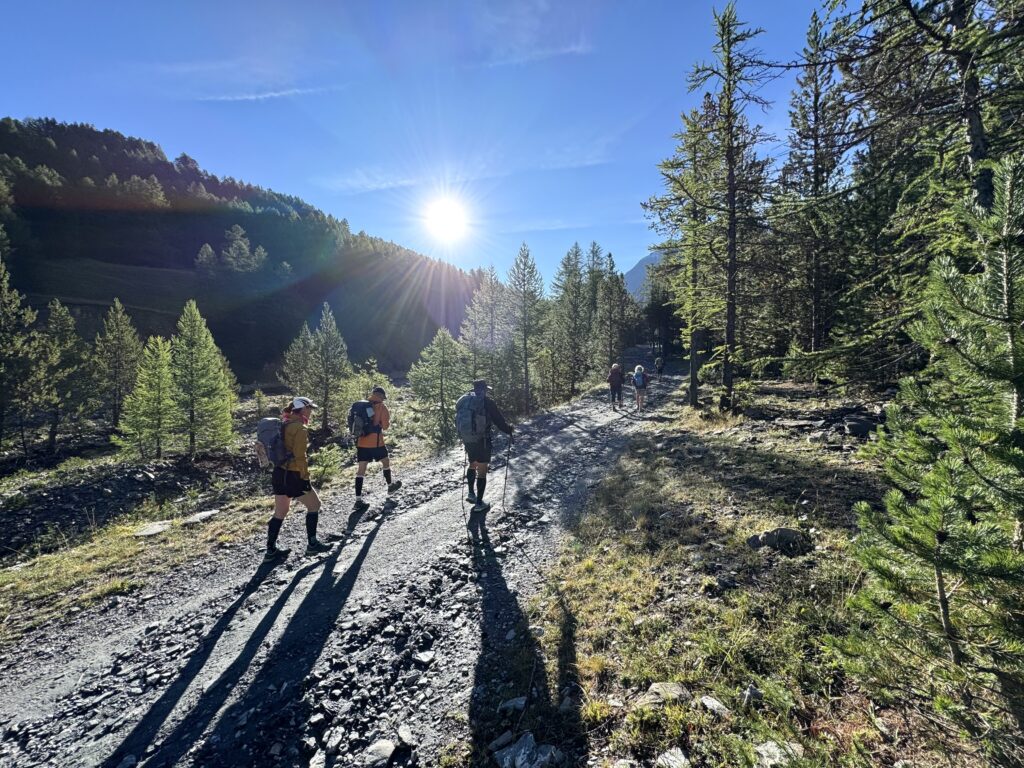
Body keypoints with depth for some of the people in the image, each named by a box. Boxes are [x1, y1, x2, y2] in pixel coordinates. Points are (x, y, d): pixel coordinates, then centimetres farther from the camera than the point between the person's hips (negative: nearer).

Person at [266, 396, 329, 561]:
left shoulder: (284, 424, 9)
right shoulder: (300, 428, -17)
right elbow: (300, 456, -20)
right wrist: (305, 477, -14)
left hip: (279, 473, 9)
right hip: (293, 475, -9)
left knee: (280, 512, 17)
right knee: (314, 505, 9)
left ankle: (271, 550, 24)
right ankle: (312, 544, 16)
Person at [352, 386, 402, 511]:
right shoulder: (381, 407, -6)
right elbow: (385, 426, -7)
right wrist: (388, 420, 10)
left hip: (361, 442, 4)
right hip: (376, 442, -4)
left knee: (361, 469, 2)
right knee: (386, 462, 20)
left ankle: (358, 499, 0)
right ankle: (390, 485, 36)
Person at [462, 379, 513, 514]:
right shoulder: (488, 403, -13)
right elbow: (499, 420, -10)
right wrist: (509, 431, 8)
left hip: (469, 440, 6)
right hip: (483, 442, -6)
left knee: (472, 465, 26)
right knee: (482, 471, 2)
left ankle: (471, 493, 34)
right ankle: (479, 503, 7)